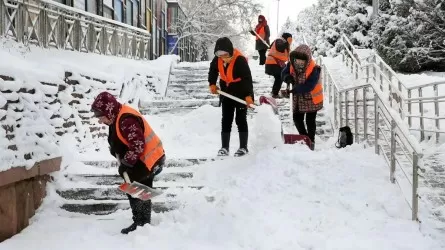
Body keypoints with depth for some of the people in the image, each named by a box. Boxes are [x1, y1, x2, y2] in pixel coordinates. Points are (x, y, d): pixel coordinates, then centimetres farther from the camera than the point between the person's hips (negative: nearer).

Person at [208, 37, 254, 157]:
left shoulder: (240, 60, -27)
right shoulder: (217, 59, -9)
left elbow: (247, 77, -29)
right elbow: (213, 70, 11)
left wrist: (248, 94, -36)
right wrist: (212, 84, 0)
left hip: (241, 93, -6)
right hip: (226, 92, 6)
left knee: (241, 120, -1)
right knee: (226, 120, 7)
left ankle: (243, 147, 9)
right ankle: (224, 147, 12)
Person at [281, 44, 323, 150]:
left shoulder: (314, 69, -26)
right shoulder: (291, 64, -10)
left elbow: (309, 86, -31)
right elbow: (284, 73, 1)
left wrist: (294, 90, -39)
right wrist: (287, 77, -24)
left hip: (312, 99, -6)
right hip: (298, 98, 6)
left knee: (310, 121, 3)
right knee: (297, 119, 14)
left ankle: (310, 142, 20)